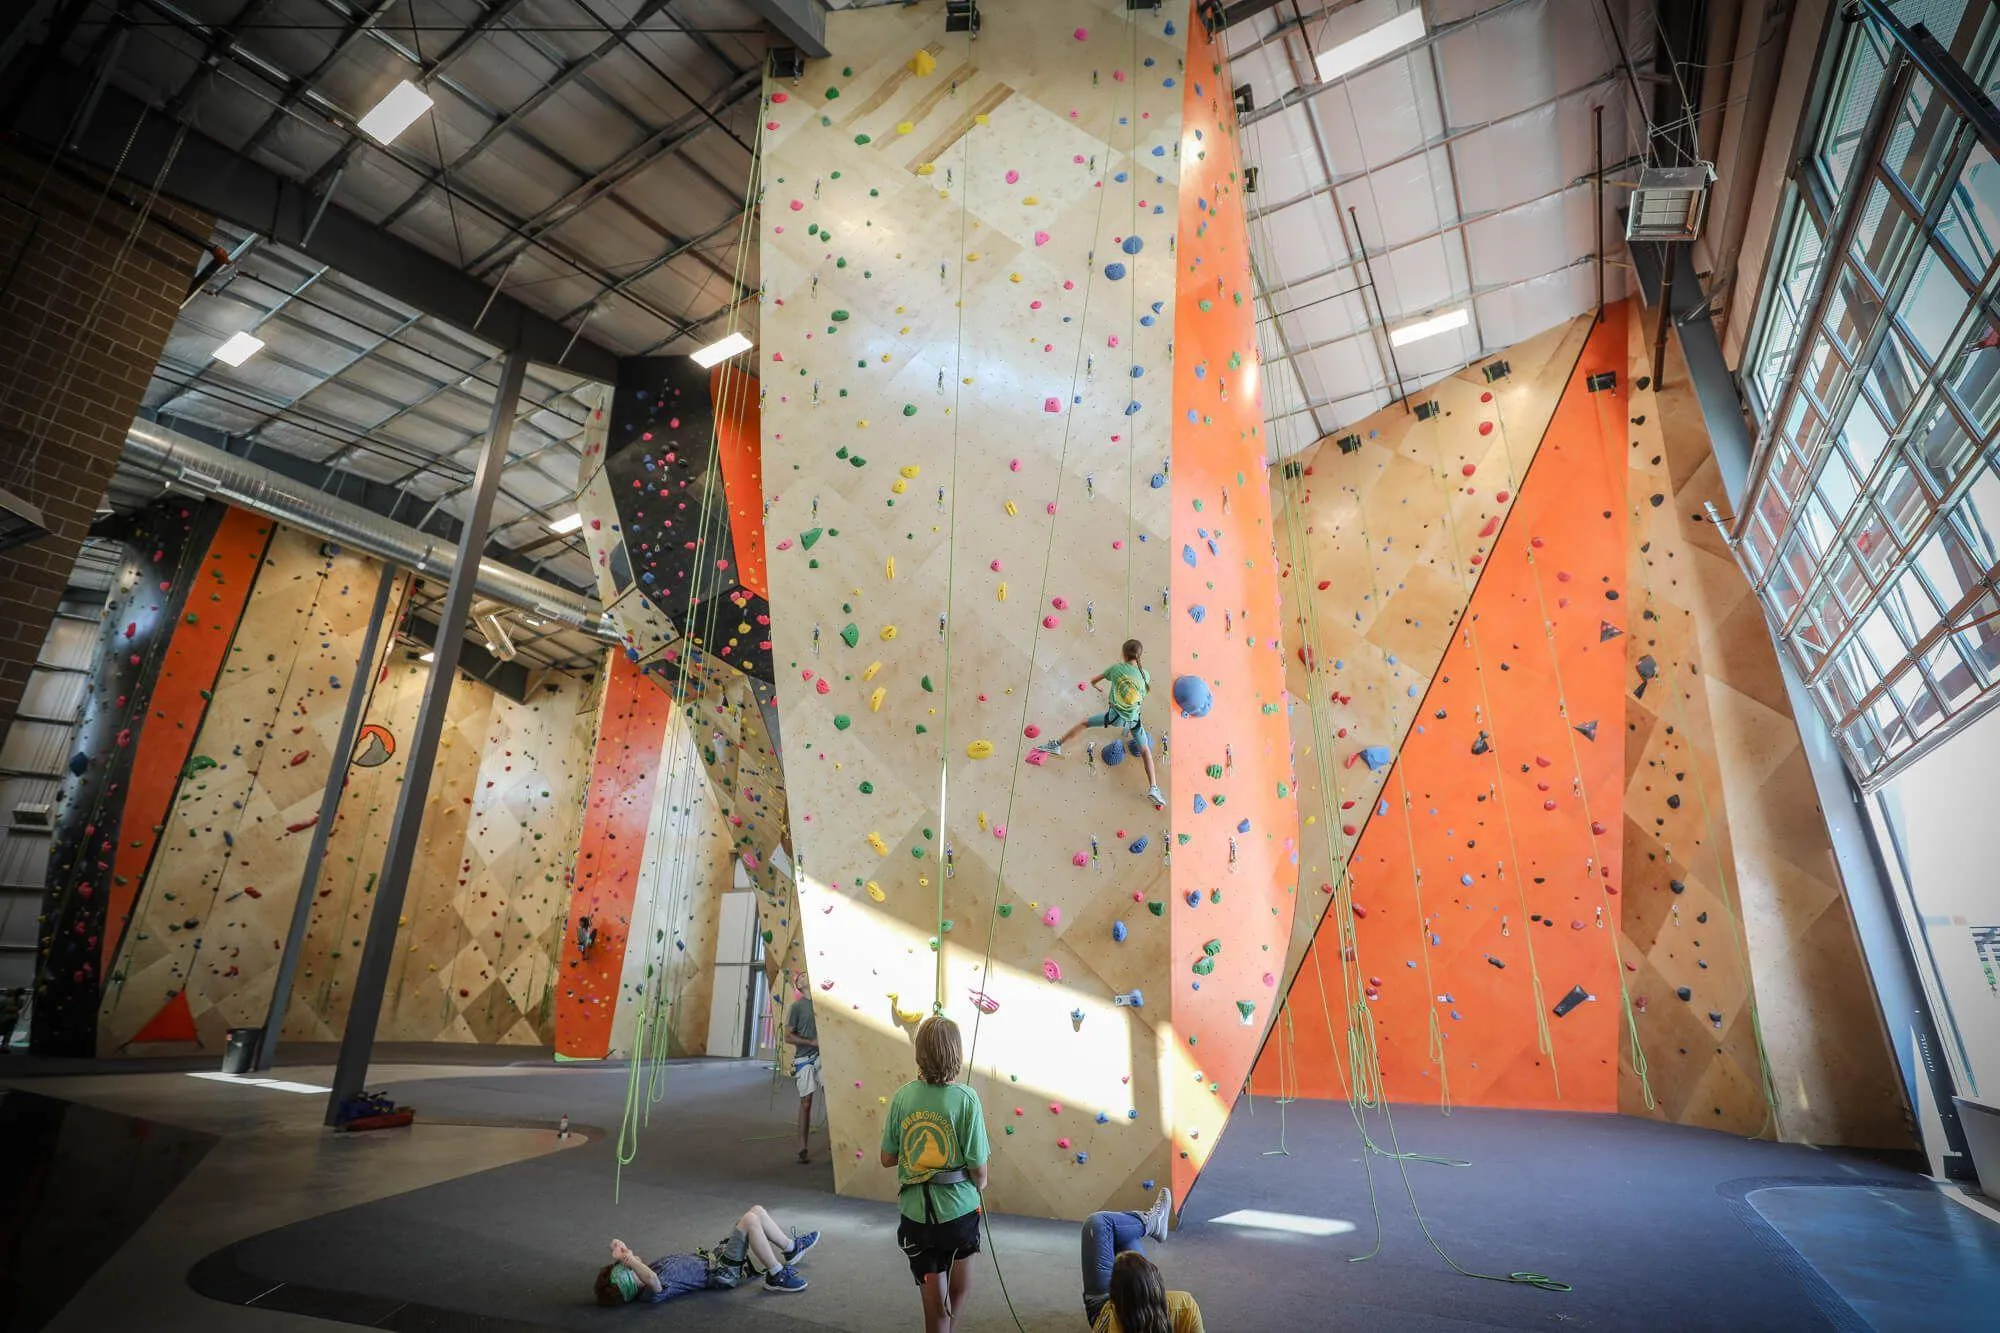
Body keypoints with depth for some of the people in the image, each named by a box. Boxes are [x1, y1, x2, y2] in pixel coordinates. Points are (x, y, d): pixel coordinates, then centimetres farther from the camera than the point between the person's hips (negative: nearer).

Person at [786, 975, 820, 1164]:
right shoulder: (797, 1006, -3)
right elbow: (788, 1036, -5)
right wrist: (812, 1042, -12)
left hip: (823, 1055, 2)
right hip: (805, 1059, -2)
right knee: (806, 1102, 3)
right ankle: (804, 1148, 13)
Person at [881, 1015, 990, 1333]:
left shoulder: (903, 1095, -10)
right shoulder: (965, 1098, -20)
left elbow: (887, 1158, 0)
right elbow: (977, 1167, -14)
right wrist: (981, 1183, 8)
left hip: (916, 1212, 3)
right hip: (958, 1208, -2)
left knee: (935, 1303, 18)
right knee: (960, 1287, 26)